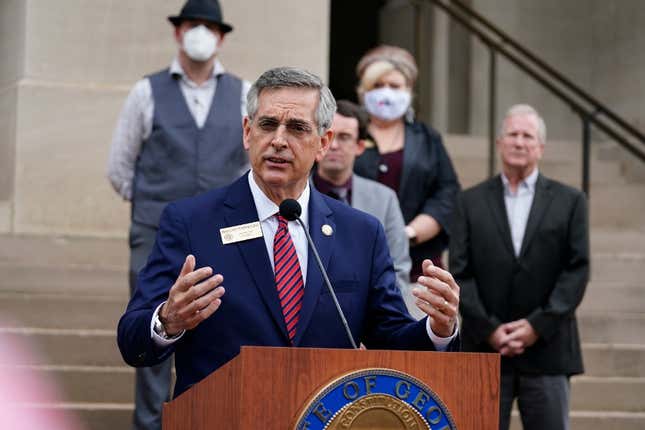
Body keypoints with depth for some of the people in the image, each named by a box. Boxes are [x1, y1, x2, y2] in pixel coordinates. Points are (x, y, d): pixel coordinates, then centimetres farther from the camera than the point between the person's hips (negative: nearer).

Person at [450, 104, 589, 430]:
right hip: (484, 346, 1)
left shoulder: (569, 201, 7)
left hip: (546, 348, 0)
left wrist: (538, 325, -10)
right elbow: (460, 273, 2)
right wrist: (489, 329, -9)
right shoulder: (471, 202, 9)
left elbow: (578, 269, 0)